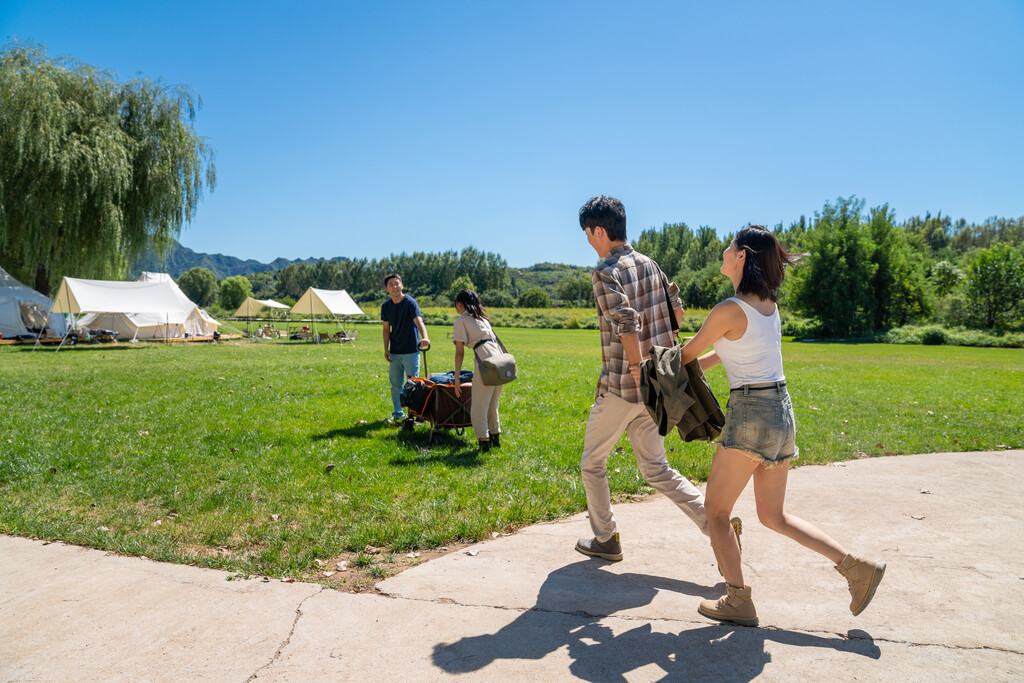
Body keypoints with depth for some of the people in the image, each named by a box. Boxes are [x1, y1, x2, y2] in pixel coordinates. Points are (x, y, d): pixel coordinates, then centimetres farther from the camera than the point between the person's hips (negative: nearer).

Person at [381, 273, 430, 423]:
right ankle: (398, 414, 24)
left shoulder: (410, 302, -14)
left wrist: (424, 337, -49)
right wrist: (386, 349, 4)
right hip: (394, 352, 5)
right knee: (395, 384, 11)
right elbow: (386, 328, 12)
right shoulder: (386, 306, 3)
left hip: (411, 350, -5)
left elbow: (419, 321, -30)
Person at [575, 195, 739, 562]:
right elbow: (677, 310, 16)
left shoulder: (605, 273, -14)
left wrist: (639, 370, -24)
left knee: (592, 463, 14)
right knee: (655, 468, 16)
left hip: (621, 385, -7)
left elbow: (627, 326, -25)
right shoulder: (649, 264, 8)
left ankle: (605, 539, 25)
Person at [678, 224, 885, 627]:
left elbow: (688, 353, -2)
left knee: (715, 511, 7)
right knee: (774, 515, 20)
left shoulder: (730, 309, -16)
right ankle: (856, 568, 17)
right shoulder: (768, 304, 9)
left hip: (750, 415, -8)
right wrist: (694, 368, 28)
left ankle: (738, 602, 12)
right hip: (781, 410, 9)